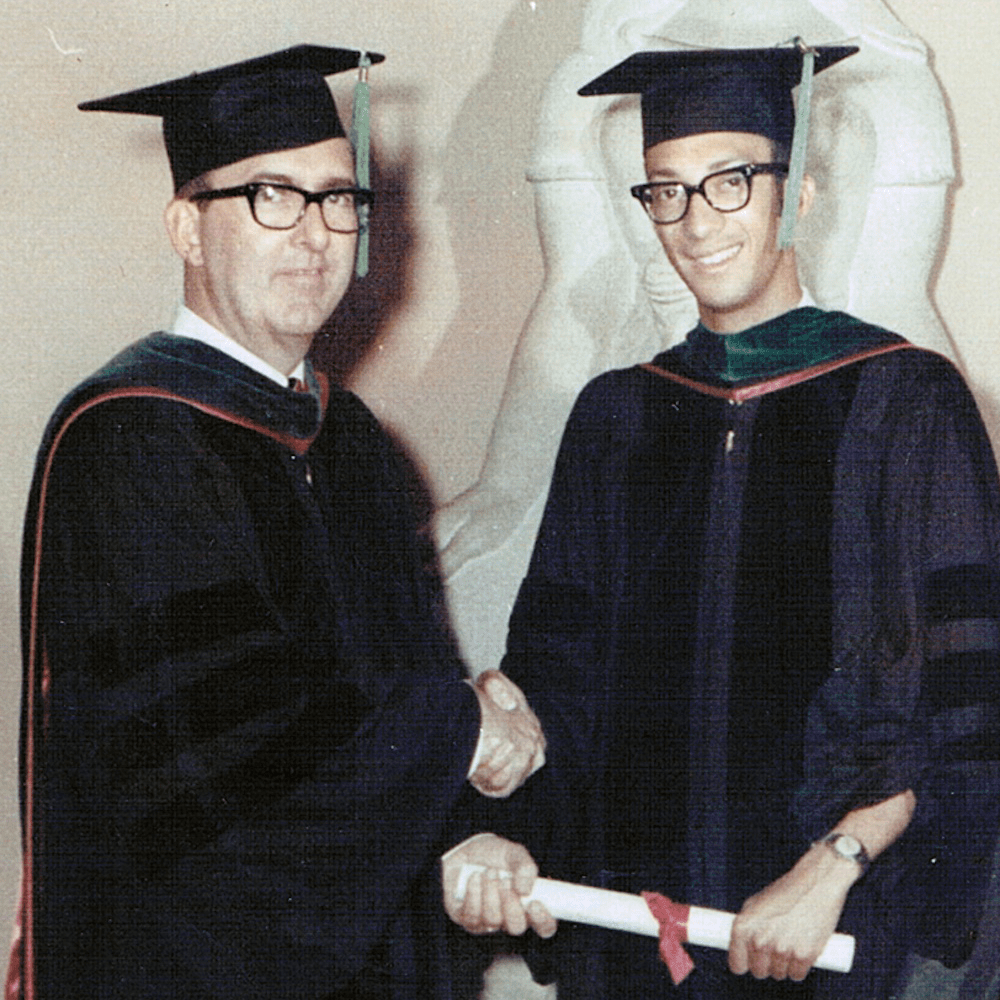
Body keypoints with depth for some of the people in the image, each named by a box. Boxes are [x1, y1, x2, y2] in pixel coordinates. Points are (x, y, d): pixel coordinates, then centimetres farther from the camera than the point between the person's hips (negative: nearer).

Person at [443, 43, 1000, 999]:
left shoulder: (906, 400, -5)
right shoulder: (615, 415, 7)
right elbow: (555, 661, 5)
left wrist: (833, 868, -19)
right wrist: (492, 827, -11)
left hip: (838, 919, -3)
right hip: (636, 900, 4)